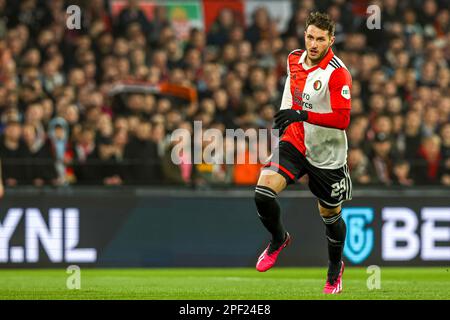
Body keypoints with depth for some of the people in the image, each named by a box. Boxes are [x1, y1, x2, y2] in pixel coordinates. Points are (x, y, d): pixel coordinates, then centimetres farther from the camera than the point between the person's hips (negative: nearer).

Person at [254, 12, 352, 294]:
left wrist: (303, 115, -37)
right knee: (263, 192, -20)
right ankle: (279, 239, 9)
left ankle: (336, 268, 40)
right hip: (295, 142, 4)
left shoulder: (338, 73, -20)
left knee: (331, 216, 12)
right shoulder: (295, 59, 0)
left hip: (327, 155, -4)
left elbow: (342, 119, -28)